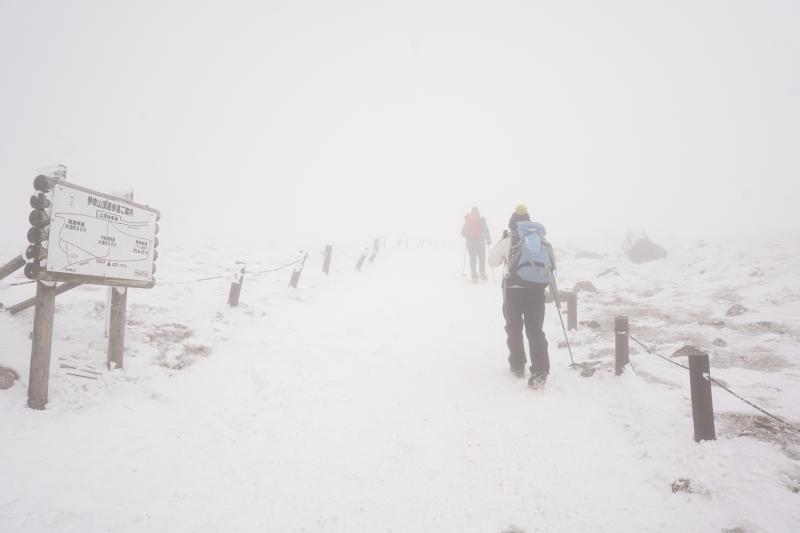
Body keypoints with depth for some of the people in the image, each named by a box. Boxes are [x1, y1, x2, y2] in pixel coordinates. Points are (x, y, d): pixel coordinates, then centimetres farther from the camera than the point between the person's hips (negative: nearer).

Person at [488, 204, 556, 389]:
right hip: (537, 290, 2)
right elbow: (552, 263, 10)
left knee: (514, 328, 16)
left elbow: (493, 261, 12)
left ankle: (517, 365, 25)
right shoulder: (542, 239, 7)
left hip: (513, 289, -2)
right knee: (535, 330, 6)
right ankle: (540, 372, -6)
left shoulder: (507, 241, -1)